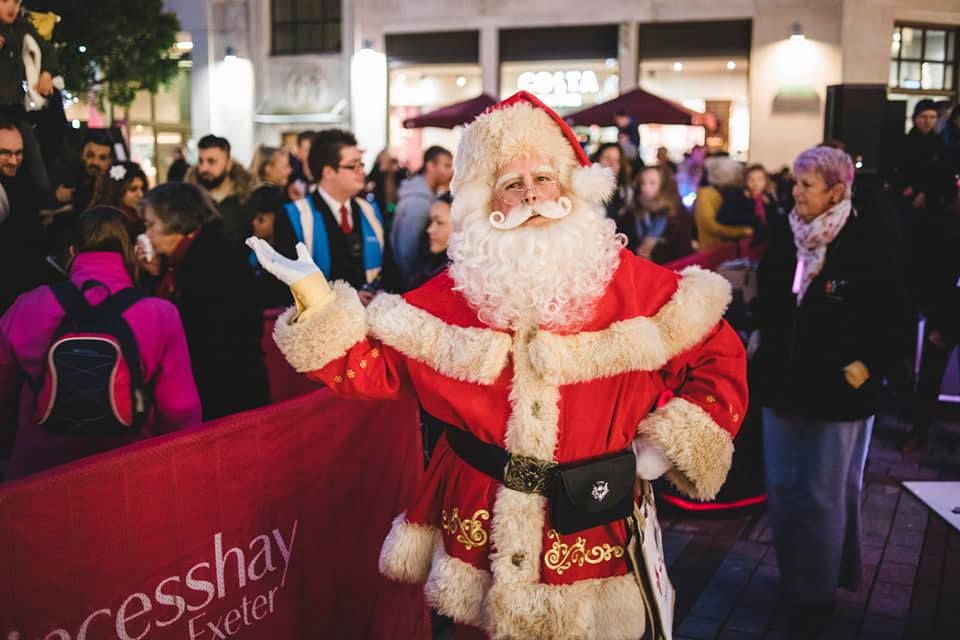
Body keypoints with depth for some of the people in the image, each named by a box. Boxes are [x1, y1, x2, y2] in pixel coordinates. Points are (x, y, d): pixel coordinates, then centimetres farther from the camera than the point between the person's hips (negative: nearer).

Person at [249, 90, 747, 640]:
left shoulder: (631, 284, -7)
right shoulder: (457, 293, -2)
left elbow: (721, 359, 0)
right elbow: (373, 365, -5)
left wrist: (670, 445, -9)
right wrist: (314, 296, -17)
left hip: (589, 526, -1)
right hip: (480, 525, 2)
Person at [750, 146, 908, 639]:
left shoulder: (869, 240, -12)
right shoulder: (784, 233, 2)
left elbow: (893, 315, -8)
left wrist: (868, 364, -13)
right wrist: (760, 335, 9)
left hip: (837, 390, -5)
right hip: (783, 381, 5)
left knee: (823, 496, 6)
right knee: (782, 488, 13)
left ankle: (818, 594, 22)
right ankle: (793, 577, 33)